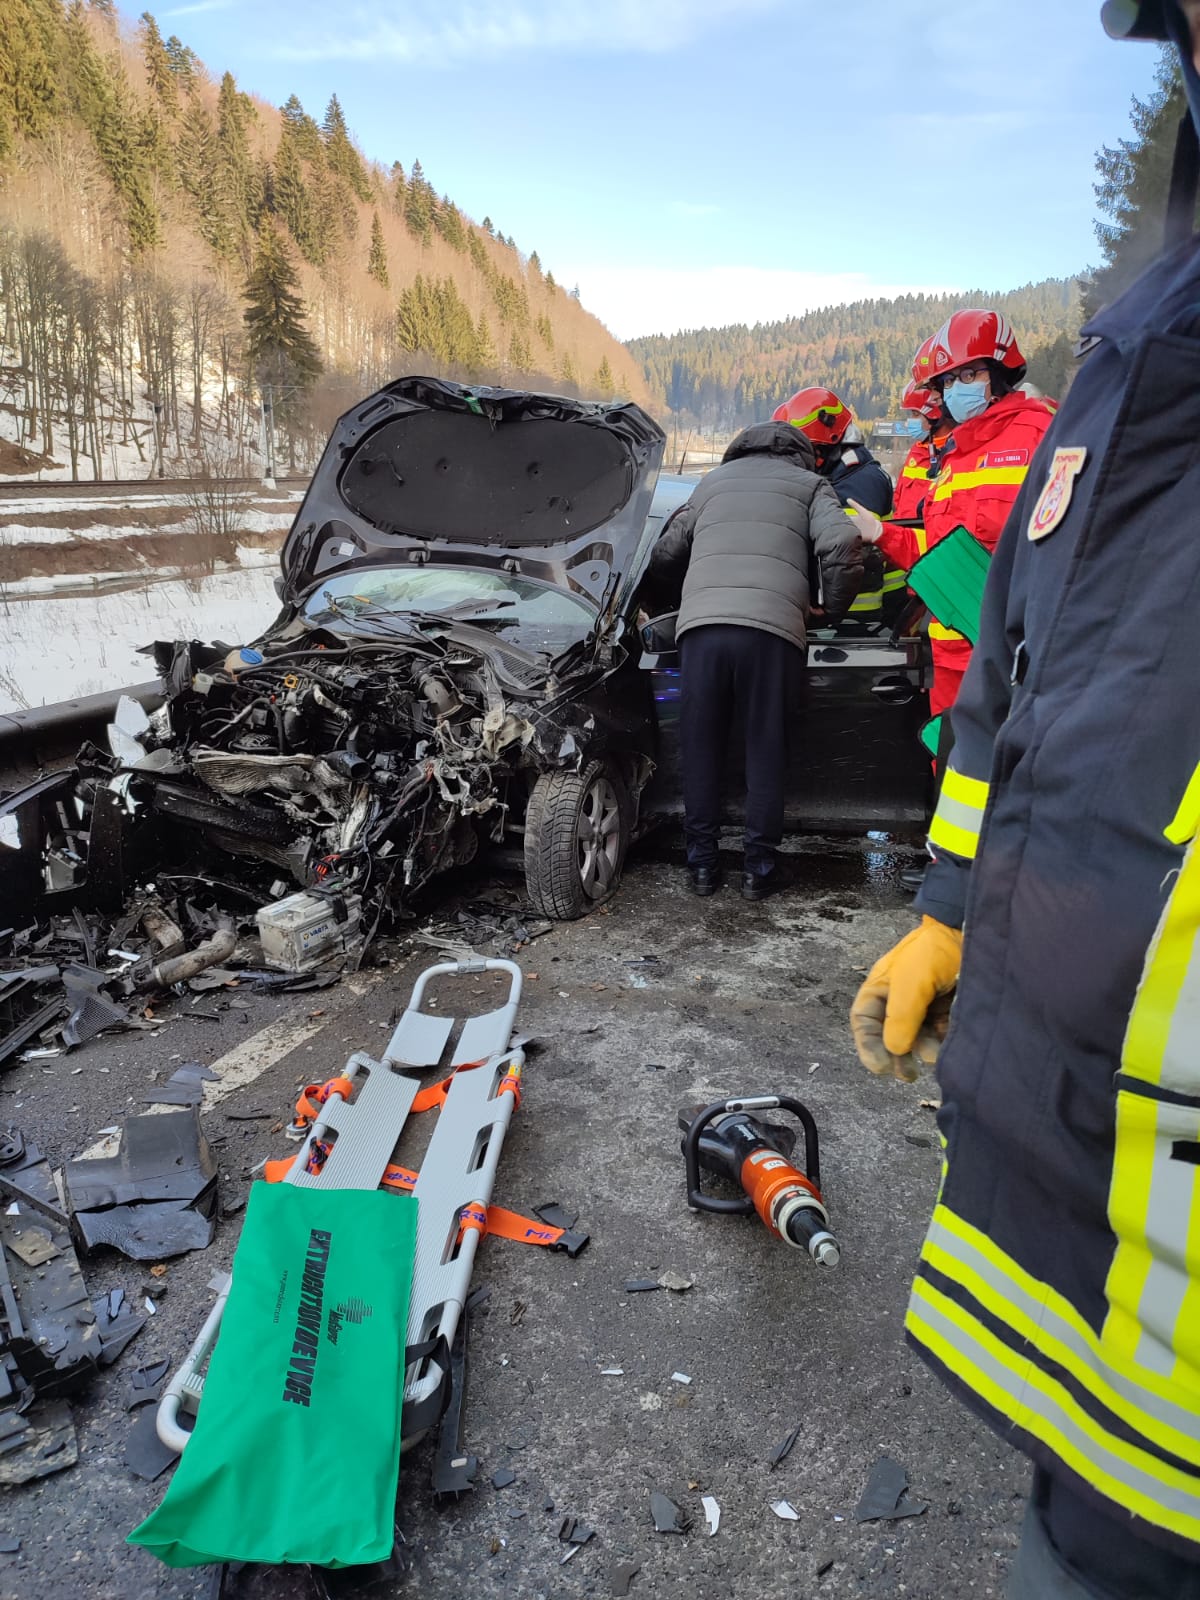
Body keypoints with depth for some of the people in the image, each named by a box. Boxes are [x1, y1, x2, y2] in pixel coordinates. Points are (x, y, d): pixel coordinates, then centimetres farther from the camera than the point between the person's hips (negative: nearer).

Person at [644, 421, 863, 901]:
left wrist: (667, 601, 44)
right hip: (772, 628, -2)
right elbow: (842, 545, 2)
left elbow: (665, 557, 27)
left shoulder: (712, 482, 28)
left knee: (700, 748, 10)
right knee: (766, 750, 7)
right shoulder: (808, 485, 20)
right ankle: (759, 867, 10)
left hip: (701, 625, 2)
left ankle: (703, 862, 14)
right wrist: (834, 607, 17)